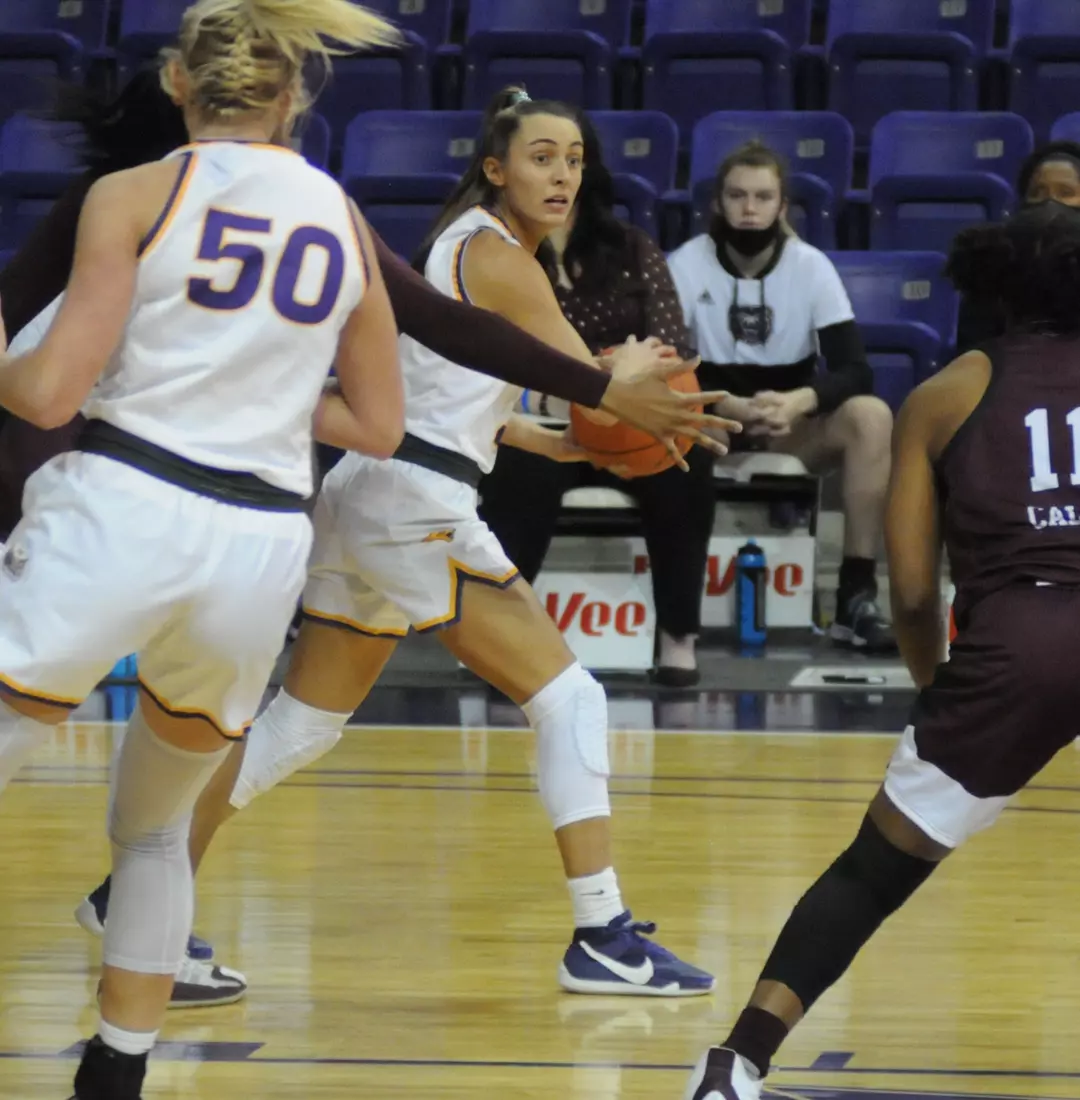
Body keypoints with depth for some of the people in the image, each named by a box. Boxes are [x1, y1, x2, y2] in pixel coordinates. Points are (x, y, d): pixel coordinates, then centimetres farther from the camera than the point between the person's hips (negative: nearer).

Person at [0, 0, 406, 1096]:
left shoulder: (135, 196, 1)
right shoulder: (343, 219, 13)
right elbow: (378, 426, 18)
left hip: (119, 511, -4)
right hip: (261, 549, 4)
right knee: (153, 829, 25)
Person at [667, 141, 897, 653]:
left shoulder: (812, 266, -7)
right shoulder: (687, 264, -9)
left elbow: (855, 371, -14)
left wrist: (797, 402, -35)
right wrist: (732, 407, -34)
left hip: (793, 426, 1)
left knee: (871, 416, -30)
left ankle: (857, 597, -28)